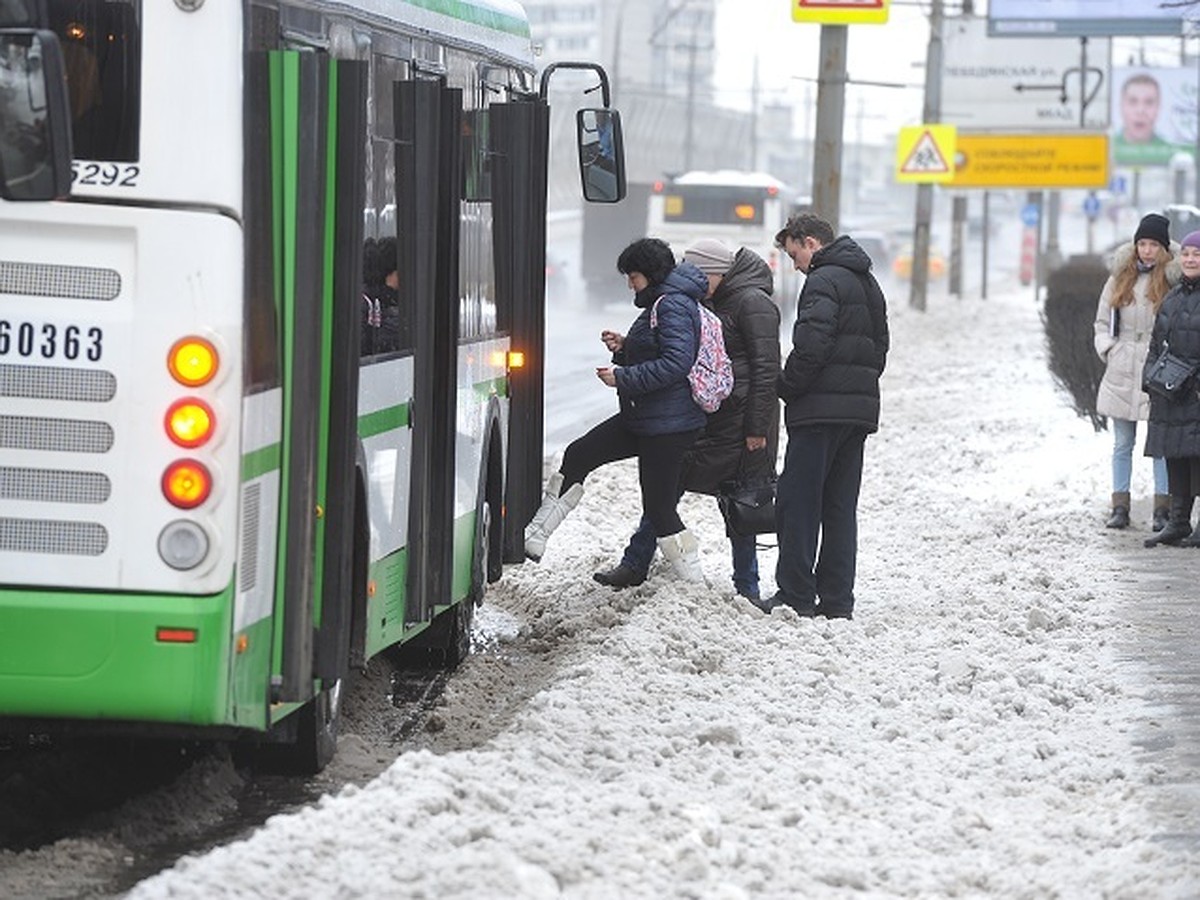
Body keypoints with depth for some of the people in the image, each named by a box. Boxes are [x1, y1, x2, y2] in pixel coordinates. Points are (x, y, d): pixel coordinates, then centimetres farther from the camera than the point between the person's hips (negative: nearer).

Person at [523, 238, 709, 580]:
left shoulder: (673, 305, -16)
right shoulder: (659, 304, 16)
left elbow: (676, 363, -26)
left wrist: (622, 378, -20)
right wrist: (623, 348, 7)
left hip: (669, 424, -11)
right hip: (642, 418, 11)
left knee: (659, 507, -5)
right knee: (578, 455, 11)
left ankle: (694, 583, 4)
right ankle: (535, 537, 15)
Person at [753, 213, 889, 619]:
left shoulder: (823, 281, -11)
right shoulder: (868, 283, 20)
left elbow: (811, 346, -20)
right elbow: (879, 346, 20)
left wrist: (787, 388, -8)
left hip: (822, 409, -9)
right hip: (861, 410, 9)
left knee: (797, 502, -4)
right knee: (841, 506, 10)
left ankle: (796, 594, -6)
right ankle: (837, 599, 8)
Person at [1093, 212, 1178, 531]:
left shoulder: (1172, 279, -1)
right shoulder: (1121, 277, 10)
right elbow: (1102, 321, 15)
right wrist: (1108, 350, 4)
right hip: (1122, 372, 3)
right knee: (1122, 443, 7)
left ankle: (1162, 509, 4)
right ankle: (1120, 507, 11)